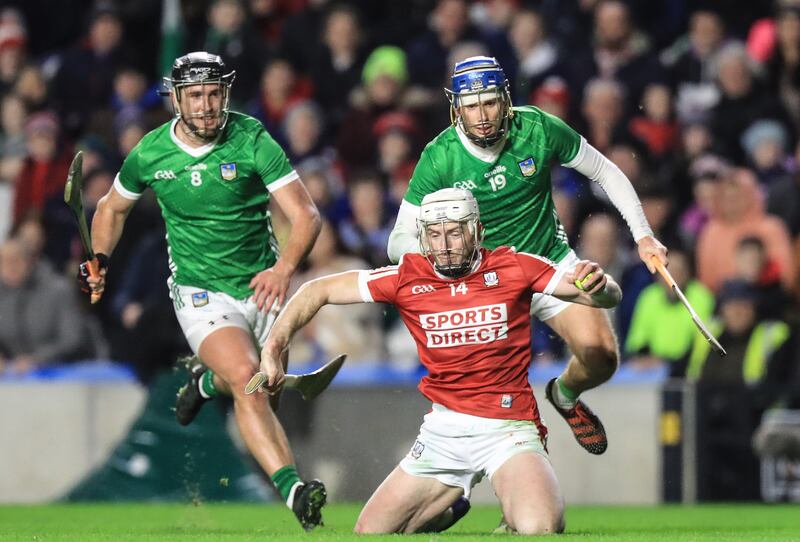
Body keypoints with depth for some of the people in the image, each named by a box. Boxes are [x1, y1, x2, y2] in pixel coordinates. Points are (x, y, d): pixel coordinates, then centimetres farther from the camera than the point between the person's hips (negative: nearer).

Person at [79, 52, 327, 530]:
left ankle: (208, 380, 48)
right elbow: (114, 207, 17)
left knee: (262, 387, 12)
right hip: (202, 293, -2)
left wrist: (284, 268, -34)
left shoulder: (252, 141, -12)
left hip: (262, 287, 2)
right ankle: (292, 488, -34)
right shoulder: (150, 154, -5)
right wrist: (100, 259, 0)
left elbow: (306, 214, -17)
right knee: (247, 379, -26)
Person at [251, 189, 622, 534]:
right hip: (443, 430, 4)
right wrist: (272, 350, -9)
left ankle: (513, 515, 9)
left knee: (539, 530, -30)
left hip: (508, 429, -4)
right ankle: (450, 508, 33)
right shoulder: (407, 277, 0)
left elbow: (610, 298, -2)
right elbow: (319, 291, 5)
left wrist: (598, 284, -27)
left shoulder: (513, 267, -4)